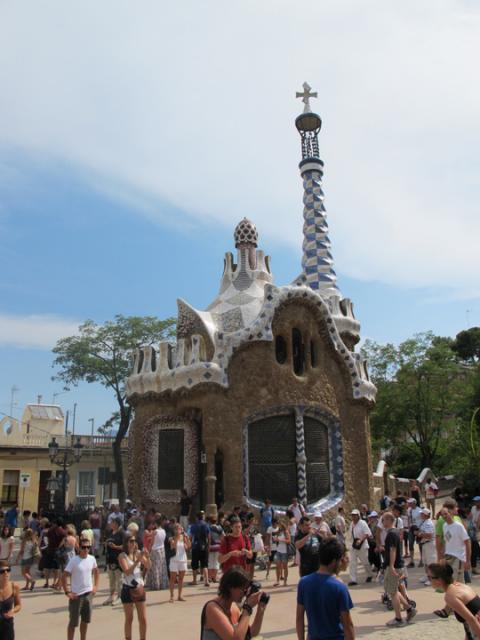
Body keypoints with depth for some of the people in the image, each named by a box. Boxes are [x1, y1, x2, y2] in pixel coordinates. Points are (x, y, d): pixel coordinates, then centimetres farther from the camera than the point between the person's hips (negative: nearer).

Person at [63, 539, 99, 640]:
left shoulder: (92, 559, -1)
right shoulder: (74, 560, -16)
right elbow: (64, 576, -15)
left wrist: (95, 586, 9)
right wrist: (67, 592, -16)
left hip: (89, 593, 5)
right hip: (76, 595, -5)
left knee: (85, 620, 16)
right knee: (73, 622, 3)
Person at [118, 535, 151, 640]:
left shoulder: (138, 553, 3)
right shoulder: (122, 556, -9)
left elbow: (148, 567, 0)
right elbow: (127, 571, -20)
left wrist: (147, 557, -18)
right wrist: (137, 560, -29)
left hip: (140, 588, 4)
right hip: (128, 589, -4)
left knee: (143, 619, 8)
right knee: (129, 619, 6)